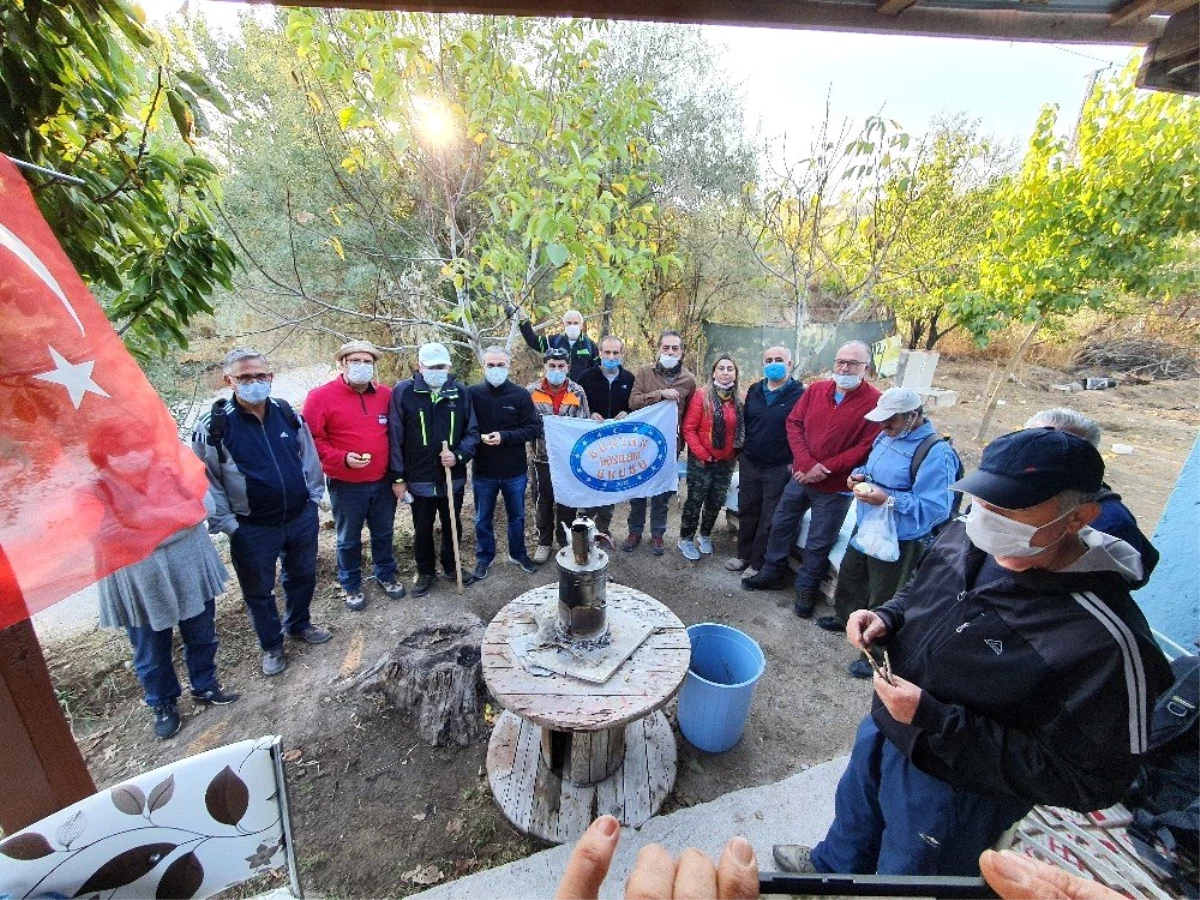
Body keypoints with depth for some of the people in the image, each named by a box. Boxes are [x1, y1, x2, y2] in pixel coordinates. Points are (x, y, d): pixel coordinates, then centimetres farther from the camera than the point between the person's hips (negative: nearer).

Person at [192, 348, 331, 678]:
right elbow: (202, 480, -8)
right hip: (252, 528, -3)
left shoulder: (288, 413, -2)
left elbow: (308, 456, 8)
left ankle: (299, 624, 46)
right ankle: (271, 646, 36)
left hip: (301, 517, 3)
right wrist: (226, 523, -9)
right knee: (259, 590, 14)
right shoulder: (214, 426, -13)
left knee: (302, 576, 21)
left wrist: (314, 496, 7)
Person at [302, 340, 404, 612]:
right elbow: (312, 439, -9)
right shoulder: (321, 397, -10)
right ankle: (351, 586, 33)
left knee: (383, 533, 18)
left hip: (383, 481, 3)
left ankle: (386, 575, 39)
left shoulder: (386, 394, 1)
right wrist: (342, 459, -22)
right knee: (349, 539, 13)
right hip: (345, 485, -3)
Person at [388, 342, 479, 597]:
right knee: (422, 530, 15)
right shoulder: (403, 391, -8)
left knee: (452, 526, 18)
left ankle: (451, 567, 39)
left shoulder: (460, 392, -1)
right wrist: (397, 478, -7)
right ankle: (426, 573, 35)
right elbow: (395, 438, -7)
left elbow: (472, 431, 2)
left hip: (453, 477, 2)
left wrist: (459, 456, -15)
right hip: (419, 479, -2)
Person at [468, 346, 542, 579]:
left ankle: (519, 554, 38)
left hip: (515, 471, 0)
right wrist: (479, 438, -19)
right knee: (483, 519, 15)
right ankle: (484, 558, 34)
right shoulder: (473, 393, -5)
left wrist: (504, 437, -20)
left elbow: (534, 429, -9)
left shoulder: (521, 395, -6)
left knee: (516, 516, 17)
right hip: (483, 471, 0)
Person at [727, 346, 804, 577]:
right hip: (749, 463, 5)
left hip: (779, 469, -5)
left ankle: (758, 563, 19)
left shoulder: (800, 395, -10)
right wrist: (741, 451, 12)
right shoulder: (754, 390, 8)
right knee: (747, 511, 14)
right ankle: (743, 555, 30)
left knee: (769, 518, 6)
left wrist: (794, 462, -13)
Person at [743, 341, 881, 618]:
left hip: (836, 487, -4)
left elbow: (866, 447, -17)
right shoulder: (815, 390, 0)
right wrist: (806, 464, -14)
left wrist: (824, 468, -19)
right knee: (781, 523, 17)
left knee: (819, 543, 9)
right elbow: (794, 423, -2)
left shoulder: (875, 402, -13)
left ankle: (806, 589, 31)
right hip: (800, 476, 5)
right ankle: (772, 573, 37)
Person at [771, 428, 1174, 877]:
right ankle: (833, 865, 65)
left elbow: (1085, 781, -25)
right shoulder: (963, 537, -14)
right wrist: (884, 618, -14)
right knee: (854, 812, 34)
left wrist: (935, 721, -32)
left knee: (902, 878, 24)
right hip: (883, 727, 6)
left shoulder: (1104, 639, -33)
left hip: (954, 791, -6)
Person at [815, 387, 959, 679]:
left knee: (883, 597, 7)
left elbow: (935, 507, -28)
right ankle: (845, 617, 52)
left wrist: (887, 500, -33)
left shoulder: (935, 453, -24)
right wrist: (859, 475, -2)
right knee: (850, 575, 27)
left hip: (899, 541, -9)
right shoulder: (887, 436, 2)